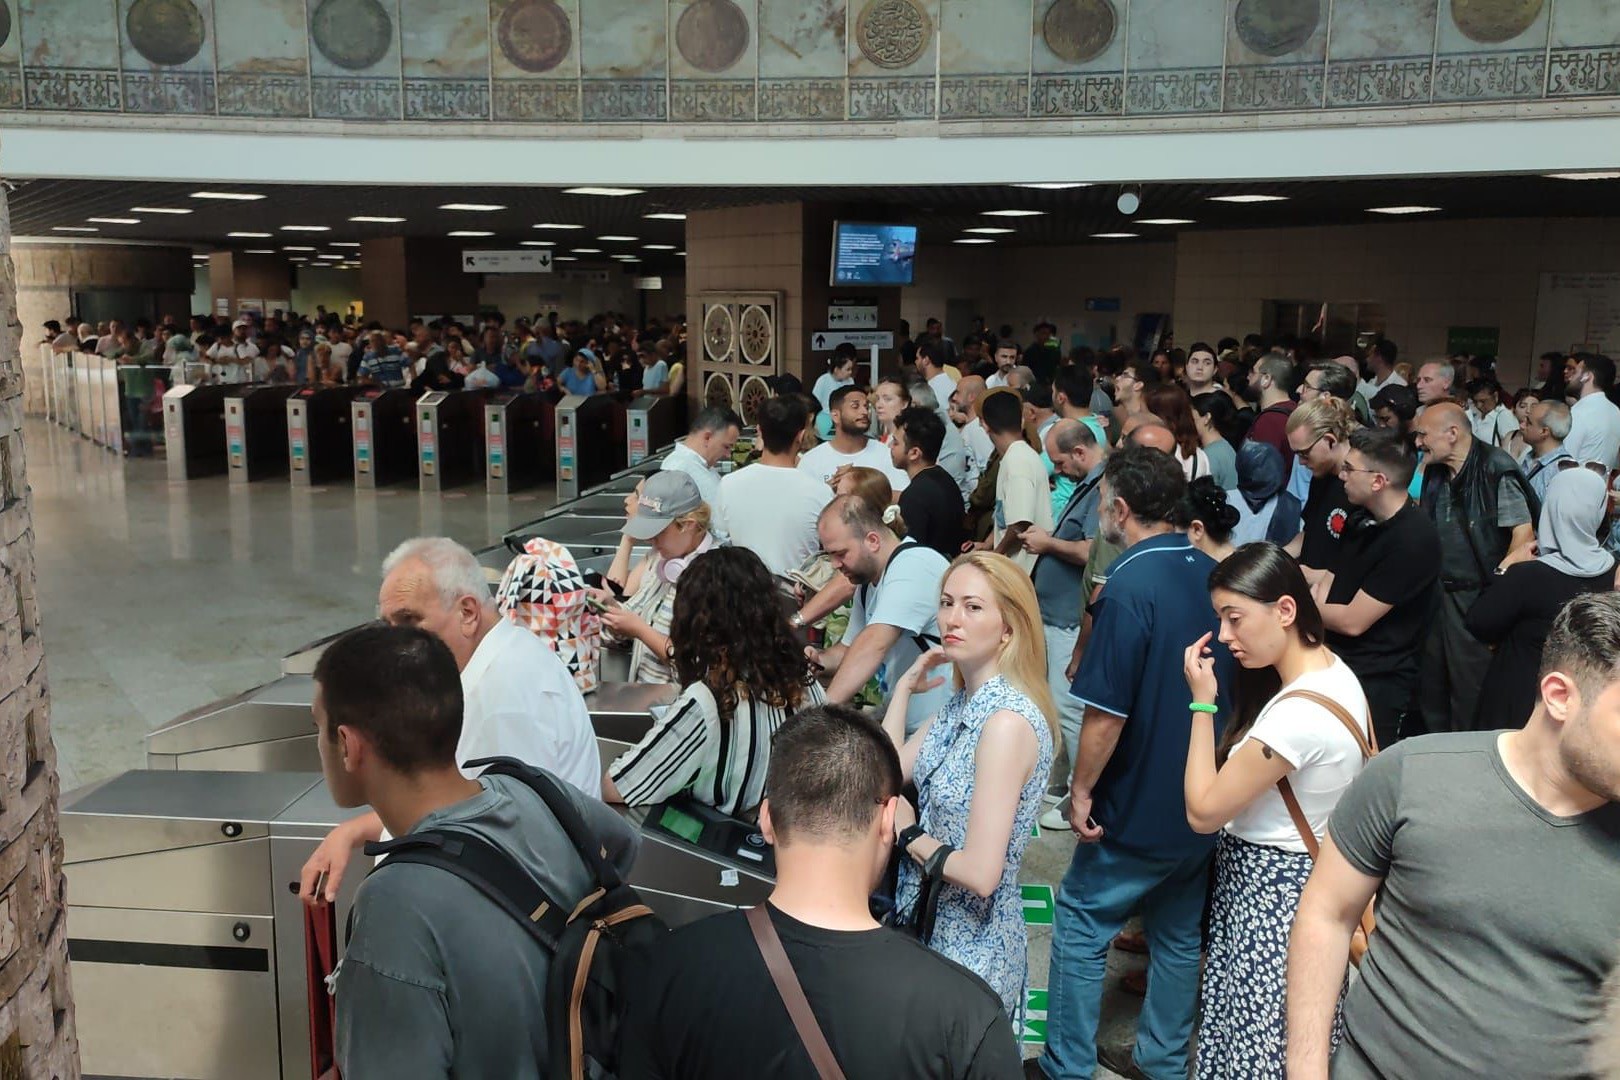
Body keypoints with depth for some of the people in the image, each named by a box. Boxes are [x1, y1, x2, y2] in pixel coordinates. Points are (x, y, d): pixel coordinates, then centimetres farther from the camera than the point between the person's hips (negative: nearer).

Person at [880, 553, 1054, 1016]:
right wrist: (905, 687, 1)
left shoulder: (1008, 721, -27)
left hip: (973, 948, -8)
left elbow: (981, 873, -29)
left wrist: (909, 834, -13)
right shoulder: (961, 703, 2)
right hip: (930, 925, 8)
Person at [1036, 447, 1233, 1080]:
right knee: (1179, 932, 19)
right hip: (1206, 800, 8)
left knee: (1081, 924, 7)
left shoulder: (1130, 586, -22)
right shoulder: (1211, 573, 2)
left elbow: (1107, 712, -23)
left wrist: (1081, 789, -11)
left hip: (1141, 807, -7)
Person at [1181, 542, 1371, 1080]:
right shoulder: (1333, 669, 1)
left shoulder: (1298, 714, -28)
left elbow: (1203, 811, -21)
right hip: (1289, 877, 9)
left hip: (1269, 892, -9)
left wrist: (1202, 702, -17)